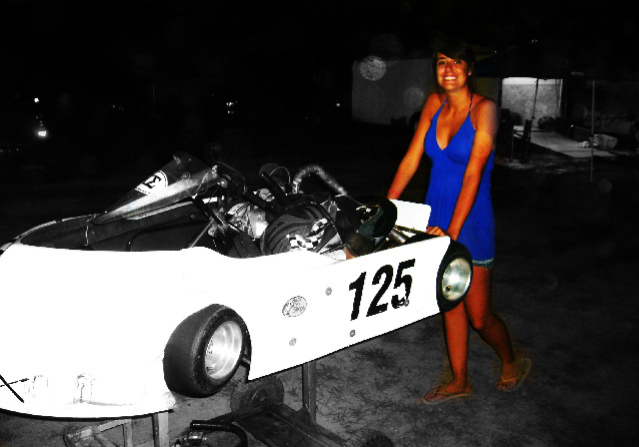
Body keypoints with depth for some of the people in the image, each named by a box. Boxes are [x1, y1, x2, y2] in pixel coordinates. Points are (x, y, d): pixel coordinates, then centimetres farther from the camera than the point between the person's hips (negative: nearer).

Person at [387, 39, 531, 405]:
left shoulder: (484, 109, -14)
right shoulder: (435, 103, 4)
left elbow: (473, 174, -20)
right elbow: (411, 159, 6)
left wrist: (453, 230, -25)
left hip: (471, 220, -5)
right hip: (436, 216, 5)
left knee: (479, 316, 4)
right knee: (450, 303, 14)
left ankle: (513, 363, 34)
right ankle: (460, 382, 29)